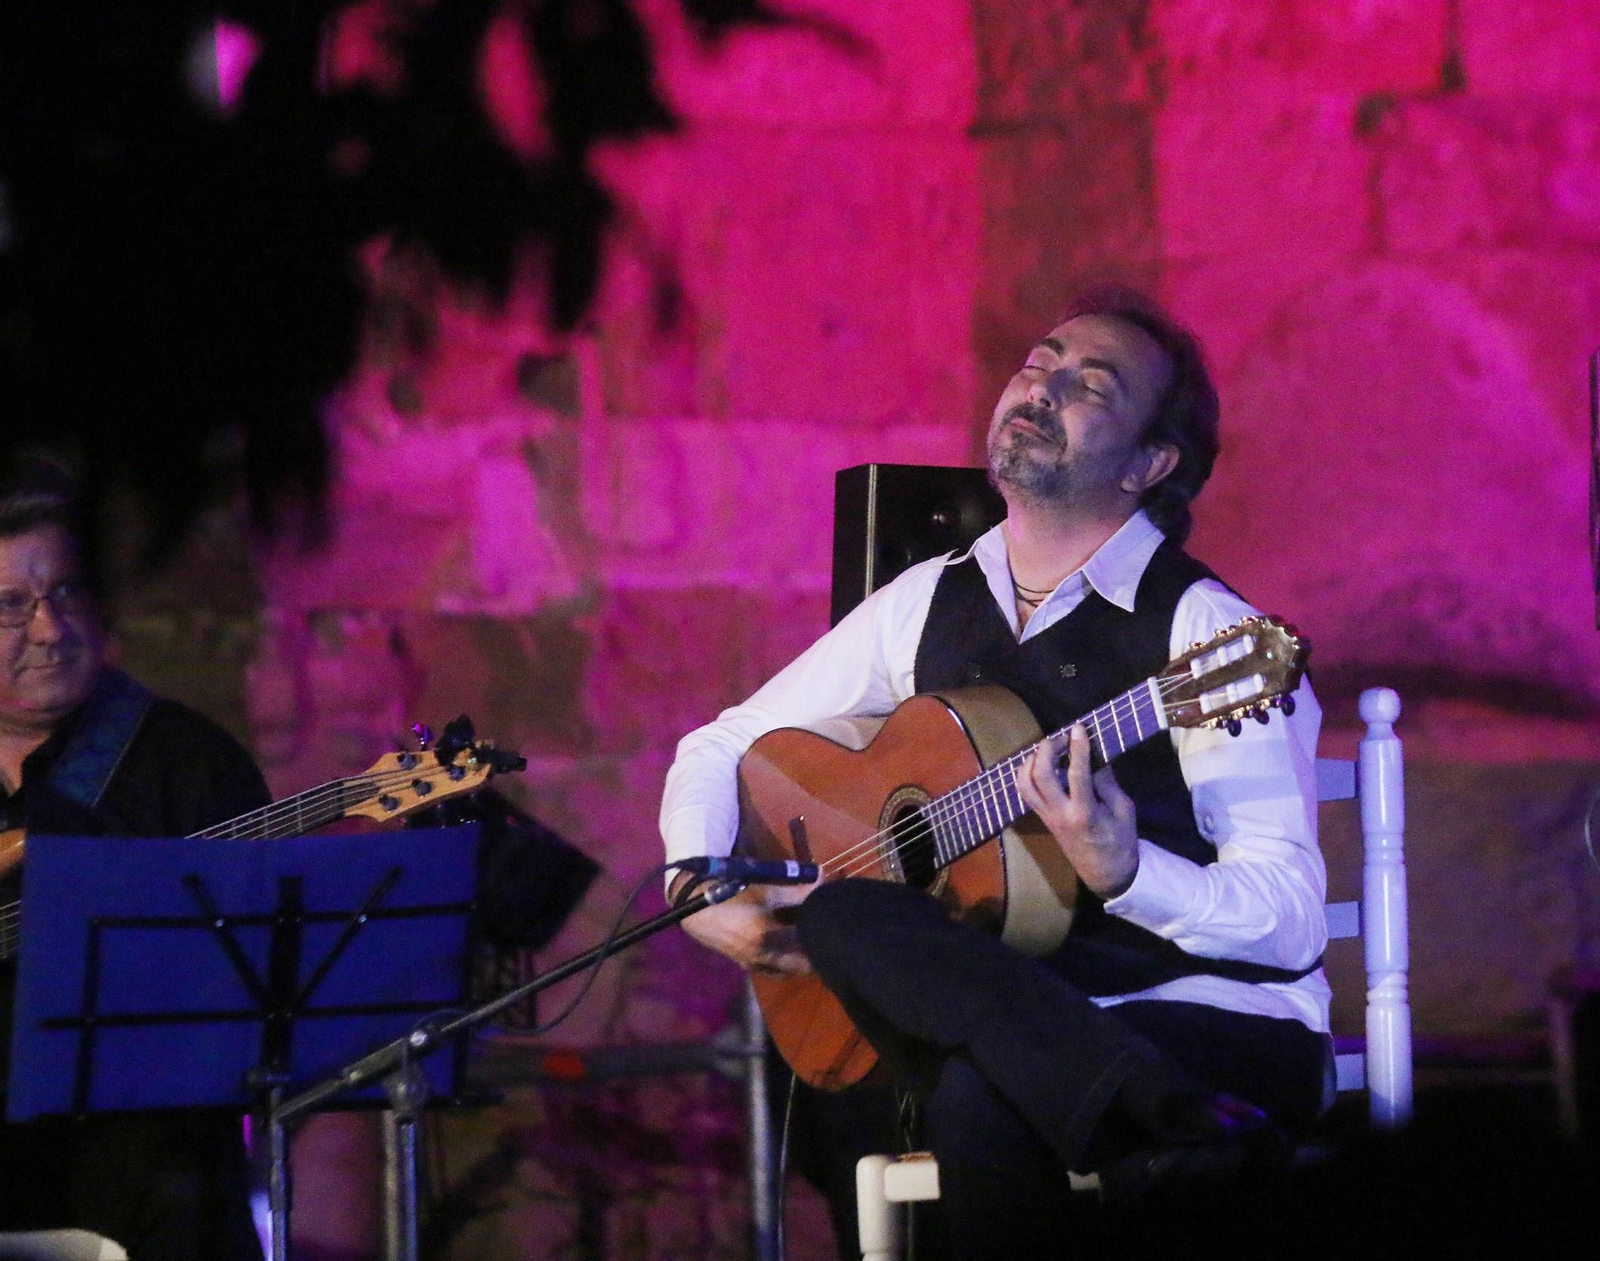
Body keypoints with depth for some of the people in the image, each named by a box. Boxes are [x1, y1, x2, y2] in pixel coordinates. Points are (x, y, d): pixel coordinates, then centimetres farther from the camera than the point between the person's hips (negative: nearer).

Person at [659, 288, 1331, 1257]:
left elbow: (1292, 923, -13)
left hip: (1218, 1031, -7)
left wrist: (1124, 874, -31)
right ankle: (1169, 1130, -43)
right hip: (996, 1018, 7)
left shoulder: (1205, 630, -6)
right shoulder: (929, 604, 13)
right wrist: (697, 887, 4)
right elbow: (724, 746, 24)